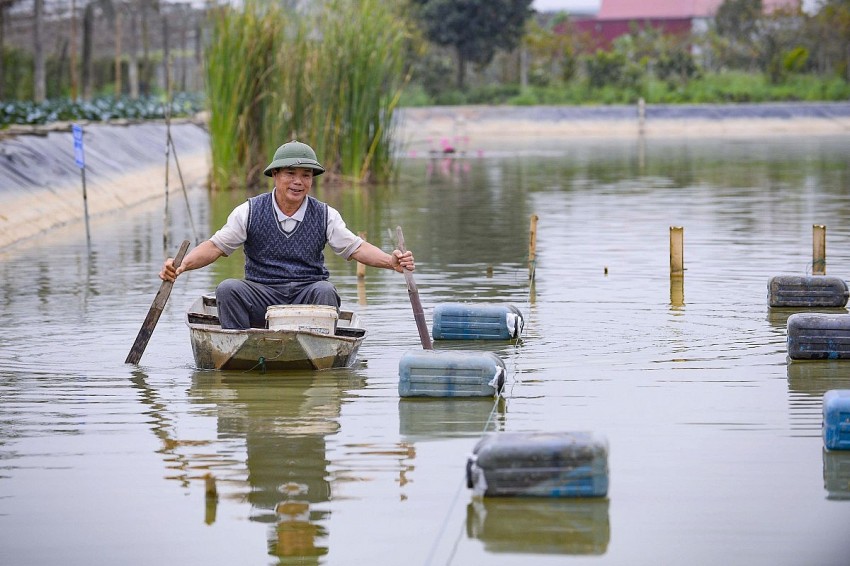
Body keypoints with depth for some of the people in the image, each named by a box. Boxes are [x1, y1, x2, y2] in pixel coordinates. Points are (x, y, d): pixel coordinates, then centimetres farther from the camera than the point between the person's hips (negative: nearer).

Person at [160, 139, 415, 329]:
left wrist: (391, 261, -14)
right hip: (262, 296, 0)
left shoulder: (324, 215, 7)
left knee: (325, 290, -32)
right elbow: (216, 246, 3)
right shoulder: (249, 212, 4)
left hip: (307, 294, 0)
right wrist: (182, 264, -15)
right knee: (227, 289, -28)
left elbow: (355, 247, 5)